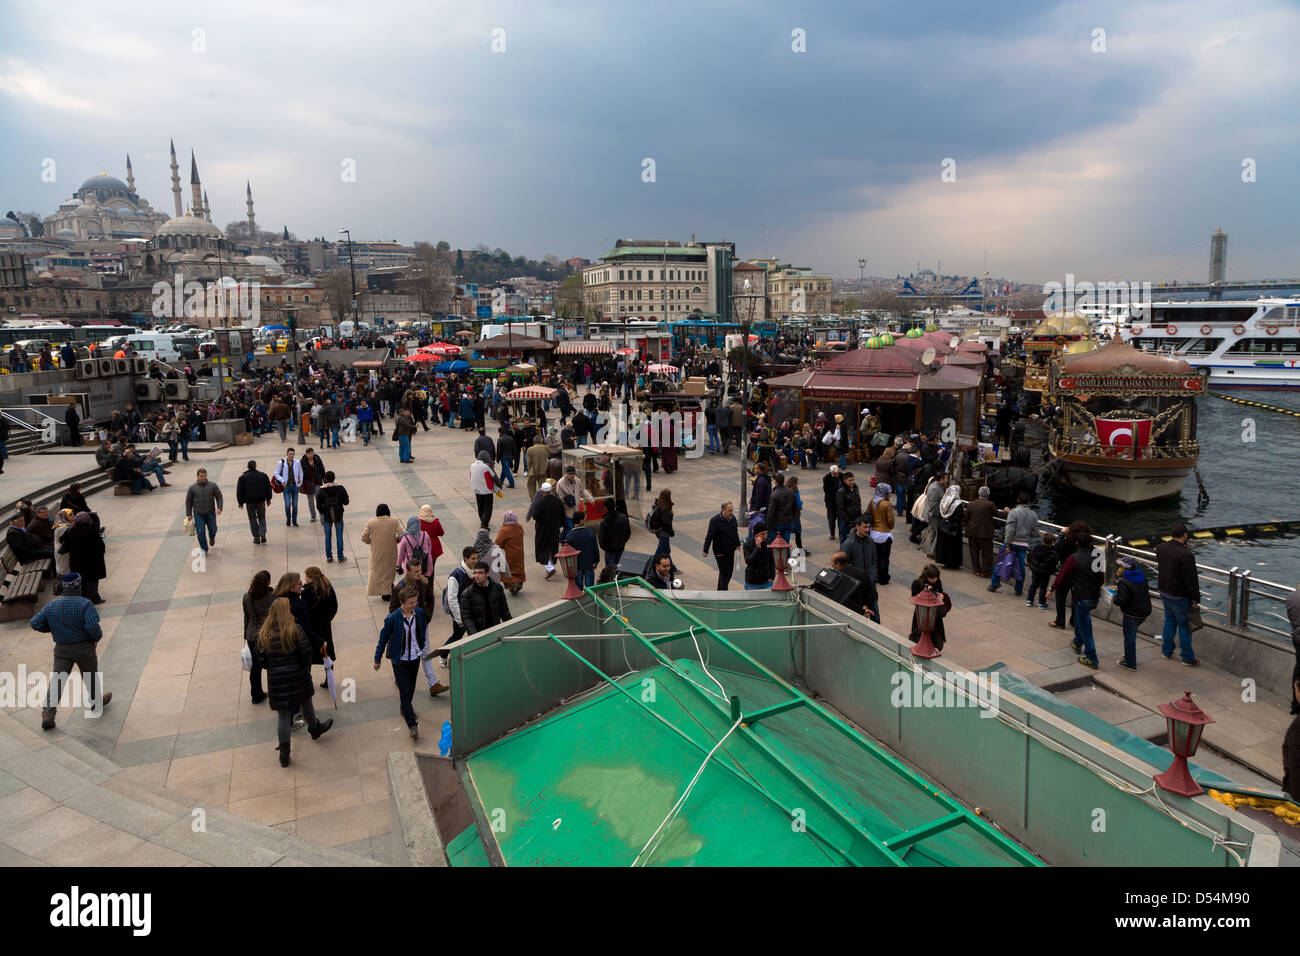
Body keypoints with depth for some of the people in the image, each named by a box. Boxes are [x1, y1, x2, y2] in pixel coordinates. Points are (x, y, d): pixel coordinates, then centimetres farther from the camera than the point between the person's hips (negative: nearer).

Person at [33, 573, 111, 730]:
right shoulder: (85, 604, -18)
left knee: (56, 682, 3)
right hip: (84, 648, -2)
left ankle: (48, 714, -10)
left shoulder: (52, 605, -4)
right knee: (91, 674, 21)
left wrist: (53, 628, 12)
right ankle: (96, 701, 41)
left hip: (62, 649, 2)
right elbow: (93, 626, -28)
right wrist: (97, 636, -7)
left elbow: (35, 623, -4)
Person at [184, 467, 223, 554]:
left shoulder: (213, 485, -2)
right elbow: (188, 501, 6)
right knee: (201, 532, -6)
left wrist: (219, 508, -16)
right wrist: (189, 514, 4)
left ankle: (211, 538, 43)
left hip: (211, 513, 1)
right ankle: (204, 550, 5)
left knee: (213, 530, 7)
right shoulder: (192, 487, -2)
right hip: (198, 514, -1)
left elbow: (219, 497, -2)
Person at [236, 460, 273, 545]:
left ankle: (256, 538, 6)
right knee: (262, 518, 13)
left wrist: (240, 502, 7)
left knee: (252, 519, 8)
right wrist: (268, 499, 15)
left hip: (249, 502, -1)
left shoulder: (242, 477, -2)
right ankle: (262, 534, -8)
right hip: (261, 500, 1)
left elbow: (239, 491, -2)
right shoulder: (263, 475, 1)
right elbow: (268, 488, 6)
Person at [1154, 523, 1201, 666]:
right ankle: (1187, 658, 19)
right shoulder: (1186, 554, -26)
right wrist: (1196, 599, -10)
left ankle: (1167, 651, 34)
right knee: (1184, 626, 7)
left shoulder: (1160, 548, -6)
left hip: (1164, 593, 6)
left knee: (1169, 620, 23)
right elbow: (1191, 580, -21)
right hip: (1180, 597, -6)